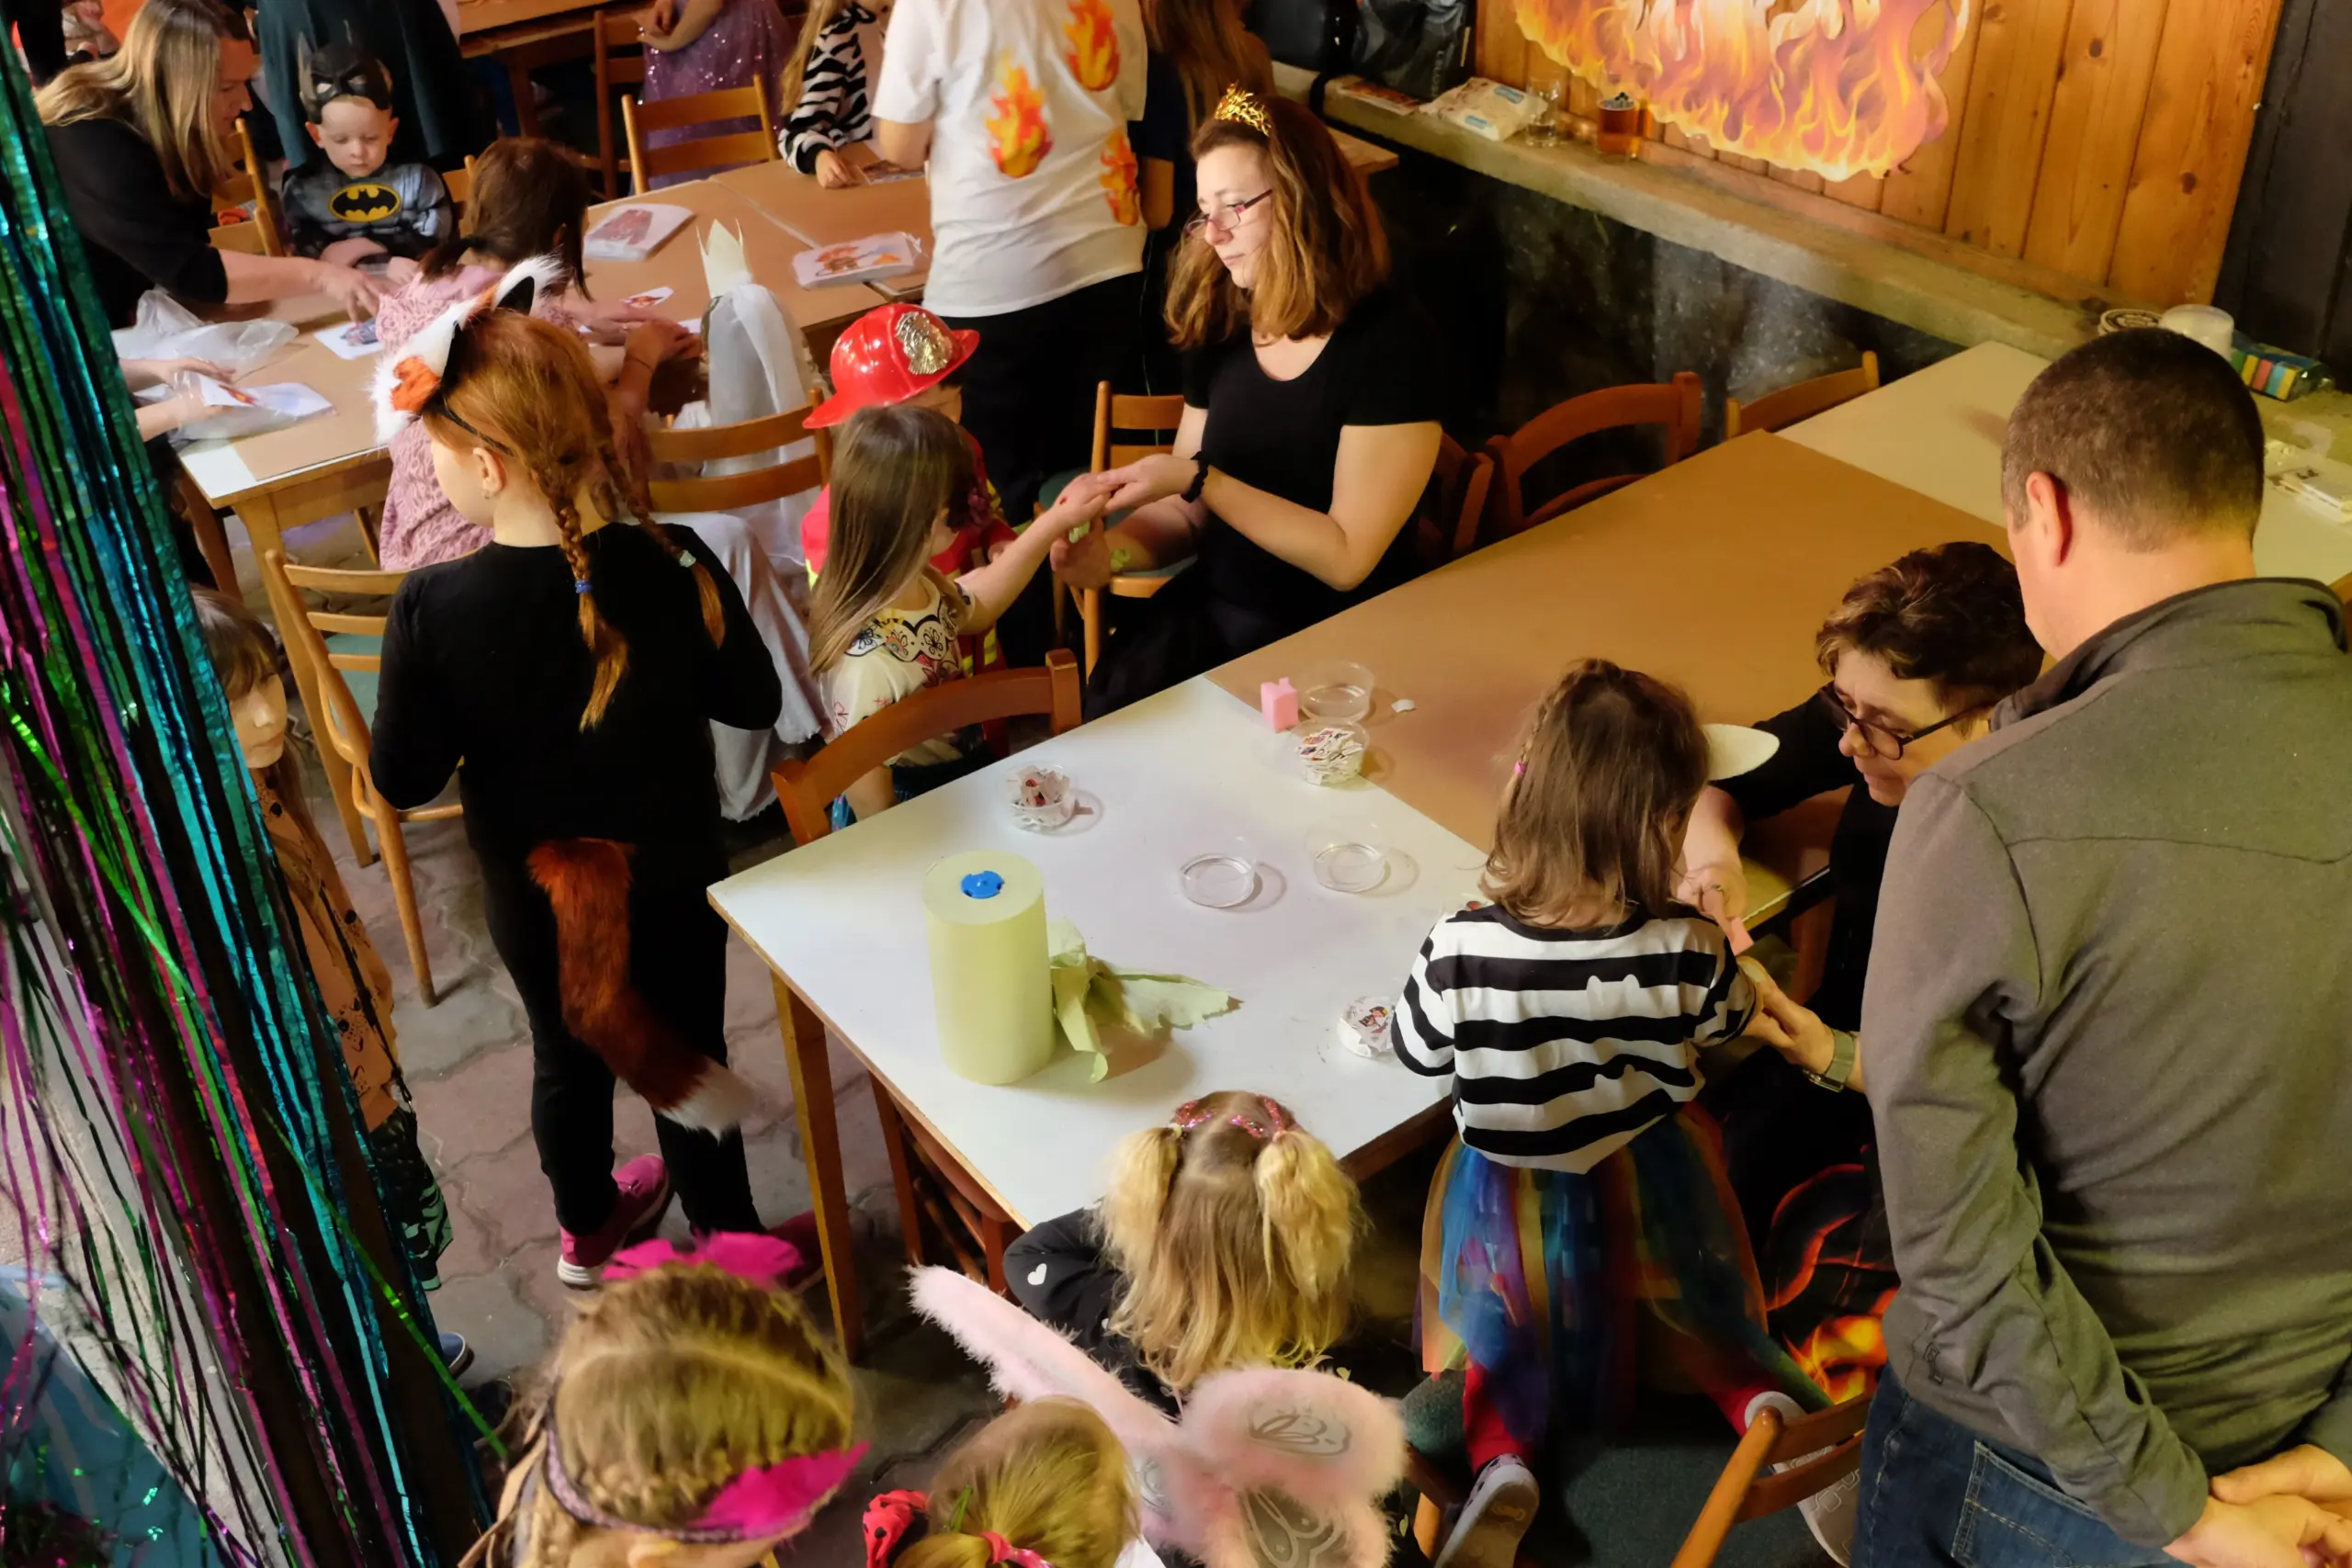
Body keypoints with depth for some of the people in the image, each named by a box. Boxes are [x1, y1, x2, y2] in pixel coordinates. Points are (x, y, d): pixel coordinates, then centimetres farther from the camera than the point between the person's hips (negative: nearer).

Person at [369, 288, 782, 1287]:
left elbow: (403, 781, -15)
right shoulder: (675, 565, -25)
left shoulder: (433, 608, -27)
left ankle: (588, 1231, 53)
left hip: (532, 895, 1)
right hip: (671, 877, 0)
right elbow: (753, 702, -9)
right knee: (687, 1057, 22)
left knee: (568, 1054, 26)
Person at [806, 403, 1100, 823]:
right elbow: (864, 785, -26)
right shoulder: (866, 663, -37)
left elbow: (979, 608, 13)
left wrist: (1054, 523, 8)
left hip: (963, 782, 8)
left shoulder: (920, 585, -9)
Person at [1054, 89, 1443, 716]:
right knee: (1115, 700, -23)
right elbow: (1189, 513, 12)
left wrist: (1198, 477, -18)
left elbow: (1346, 558, -14)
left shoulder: (1391, 342, -12)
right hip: (1210, 609, 5)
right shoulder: (1224, 326, 6)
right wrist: (1112, 550, -9)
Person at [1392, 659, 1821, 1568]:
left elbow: (1415, 1052, -11)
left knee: (1502, 1313, 30)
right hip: (1648, 1193, 1)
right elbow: (1727, 1019, -5)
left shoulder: (1460, 951, -33)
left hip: (1509, 1202, 0)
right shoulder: (1687, 953, -30)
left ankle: (1503, 1458, 14)